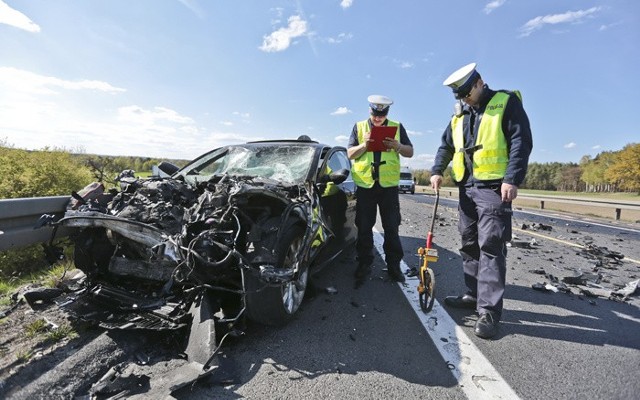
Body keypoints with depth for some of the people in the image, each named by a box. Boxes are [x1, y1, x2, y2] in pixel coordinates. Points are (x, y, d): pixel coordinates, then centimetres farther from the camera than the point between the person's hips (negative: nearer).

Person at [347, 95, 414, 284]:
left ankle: (393, 265, 17)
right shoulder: (359, 127, 9)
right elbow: (350, 153, 4)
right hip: (365, 185, 0)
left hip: (389, 185, 0)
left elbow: (410, 152, 9)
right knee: (364, 228, 5)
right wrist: (364, 145, -15)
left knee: (392, 228, 4)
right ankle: (364, 264, 18)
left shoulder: (397, 127, 10)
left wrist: (397, 146, -13)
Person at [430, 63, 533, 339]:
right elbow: (446, 145, 21)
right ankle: (473, 295, 24)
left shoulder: (506, 102, -1)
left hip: (494, 187, -7)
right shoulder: (459, 113, 18)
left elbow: (521, 141, -8)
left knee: (491, 247, -8)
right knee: (469, 244, 11)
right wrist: (437, 171, 6)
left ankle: (489, 311, -2)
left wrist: (512, 179, -18)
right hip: (467, 187, 7)